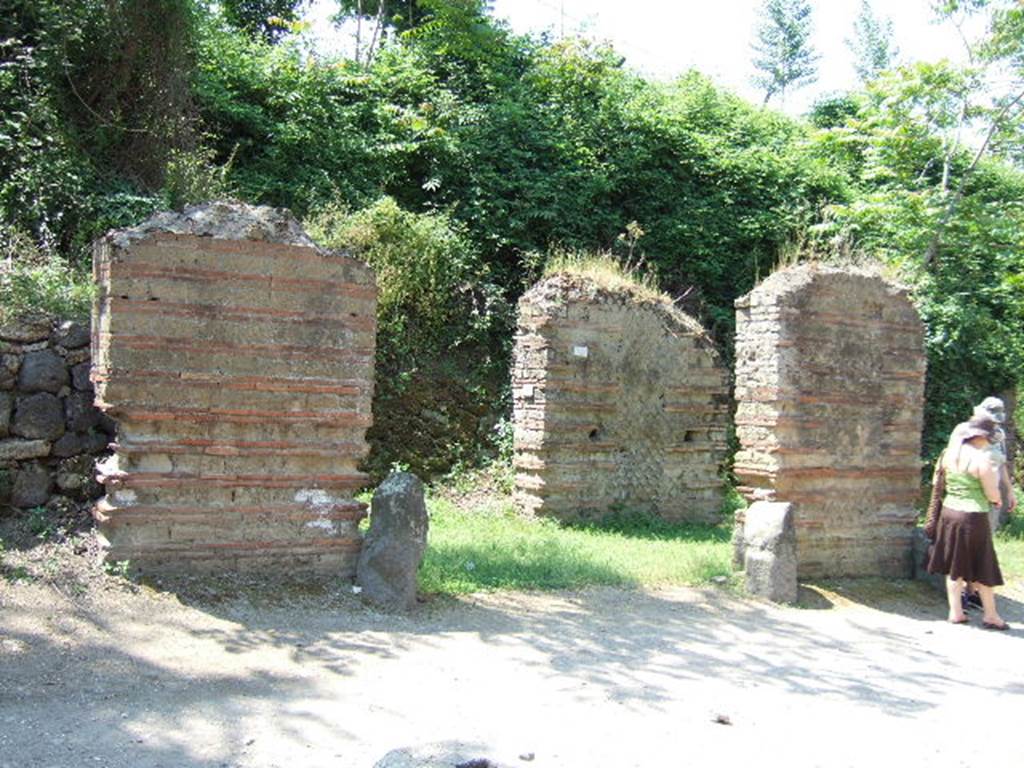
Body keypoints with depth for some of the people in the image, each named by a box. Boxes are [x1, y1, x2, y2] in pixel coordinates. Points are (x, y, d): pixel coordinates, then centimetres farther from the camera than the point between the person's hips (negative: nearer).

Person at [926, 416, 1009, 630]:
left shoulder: (949, 454, 5)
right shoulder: (981, 459, -16)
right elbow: (993, 496, -13)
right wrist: (994, 476, 7)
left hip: (949, 511, 6)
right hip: (973, 516, -6)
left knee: (954, 566, 13)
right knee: (982, 567, 8)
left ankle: (955, 612, 16)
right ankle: (990, 614, 18)